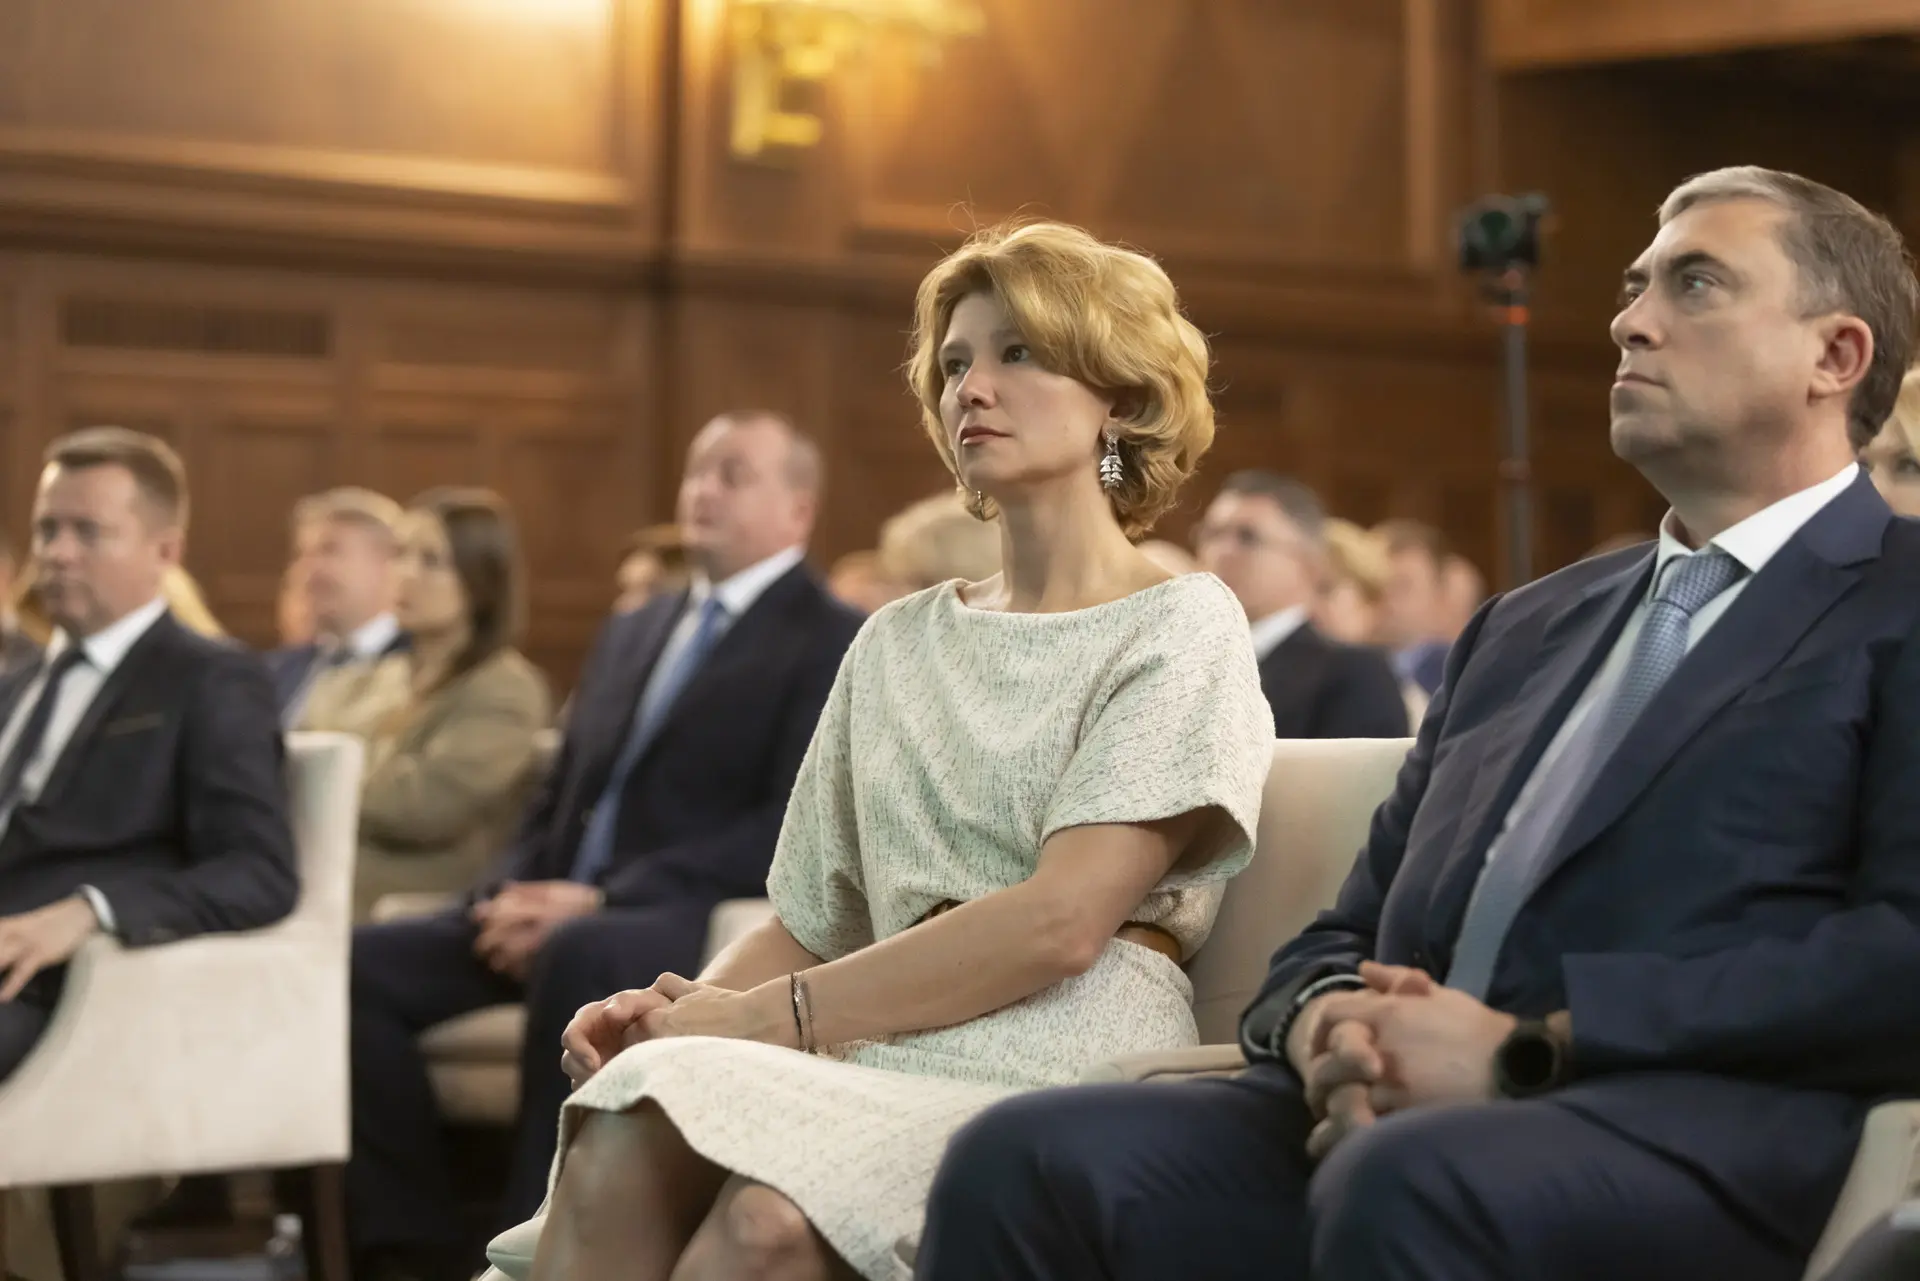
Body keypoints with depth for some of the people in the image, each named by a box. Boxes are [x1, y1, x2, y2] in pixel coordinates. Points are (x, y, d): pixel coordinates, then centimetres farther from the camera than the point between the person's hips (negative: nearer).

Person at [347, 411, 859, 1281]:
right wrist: (513, 894, -1)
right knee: (361, 964, -15)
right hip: (561, 915, 7)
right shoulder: (630, 632, 24)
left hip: (700, 926, -7)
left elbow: (793, 827, -12)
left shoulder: (835, 645, 1)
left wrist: (603, 897, -19)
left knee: (580, 957, -39)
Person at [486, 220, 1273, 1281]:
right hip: (884, 1077, 5)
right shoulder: (897, 645, 23)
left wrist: (773, 1016, -12)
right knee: (628, 1145, -31)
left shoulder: (1183, 627, 4)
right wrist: (694, 1005, -3)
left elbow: (1063, 922, -10)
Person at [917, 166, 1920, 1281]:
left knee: (1409, 1182, -39)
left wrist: (1528, 1048, -14)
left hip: (1696, 1139, -6)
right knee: (1029, 1161, -21)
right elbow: (1352, 932, 26)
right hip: (1400, 1120, 6)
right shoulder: (1526, 626, 29)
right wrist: (1330, 1025, 0)